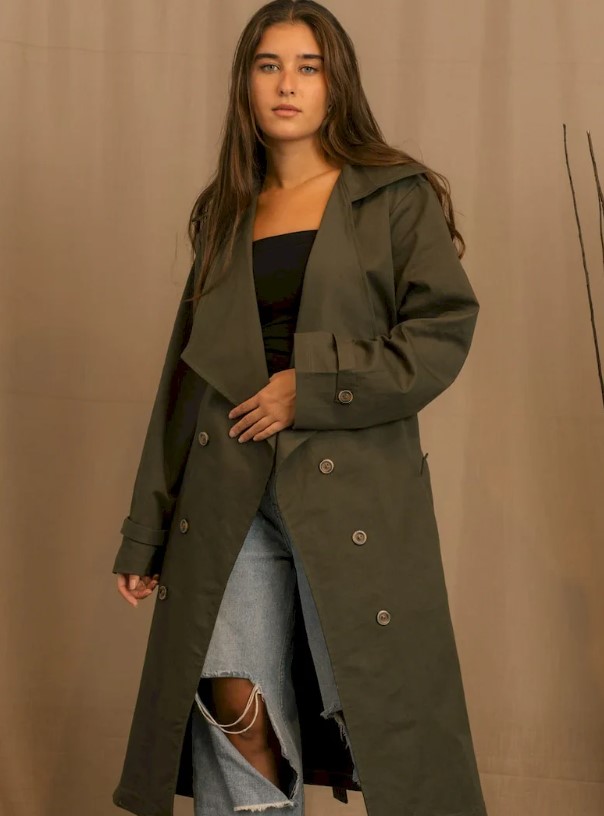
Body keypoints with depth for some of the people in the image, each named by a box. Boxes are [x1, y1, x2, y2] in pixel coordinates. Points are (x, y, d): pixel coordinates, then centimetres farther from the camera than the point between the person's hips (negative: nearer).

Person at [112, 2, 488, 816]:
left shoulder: (397, 198, 4)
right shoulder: (225, 214, 16)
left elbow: (445, 329, -5)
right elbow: (185, 374, 15)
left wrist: (311, 388, -14)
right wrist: (145, 533, 12)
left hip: (353, 485, -3)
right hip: (229, 489, 4)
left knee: (384, 717, -2)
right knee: (233, 706, -2)